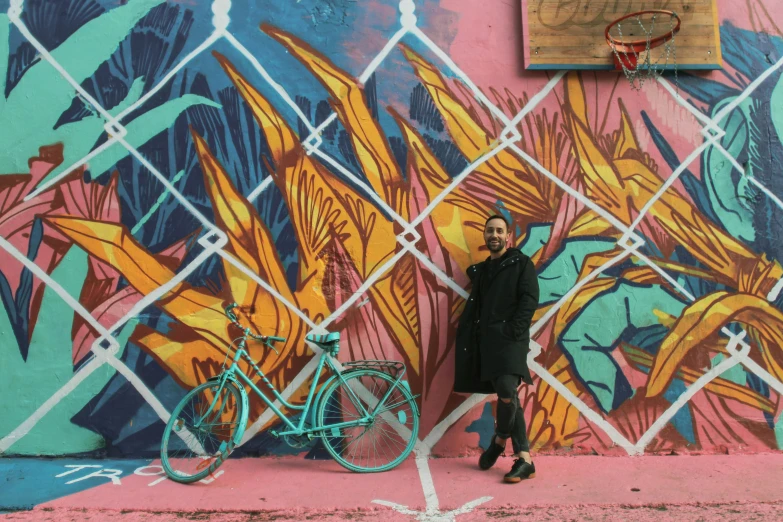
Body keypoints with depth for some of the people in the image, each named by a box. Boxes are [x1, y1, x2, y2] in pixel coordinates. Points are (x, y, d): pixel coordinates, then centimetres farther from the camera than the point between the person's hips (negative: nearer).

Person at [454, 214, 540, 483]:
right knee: (508, 398, 5)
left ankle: (499, 440, 9)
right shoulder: (479, 270, 22)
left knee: (507, 394, -18)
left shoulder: (521, 263, 4)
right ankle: (525, 461, 9)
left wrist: (513, 331, -15)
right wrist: (465, 338, 11)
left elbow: (530, 299, -6)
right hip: (487, 341, 5)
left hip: (510, 340, -5)